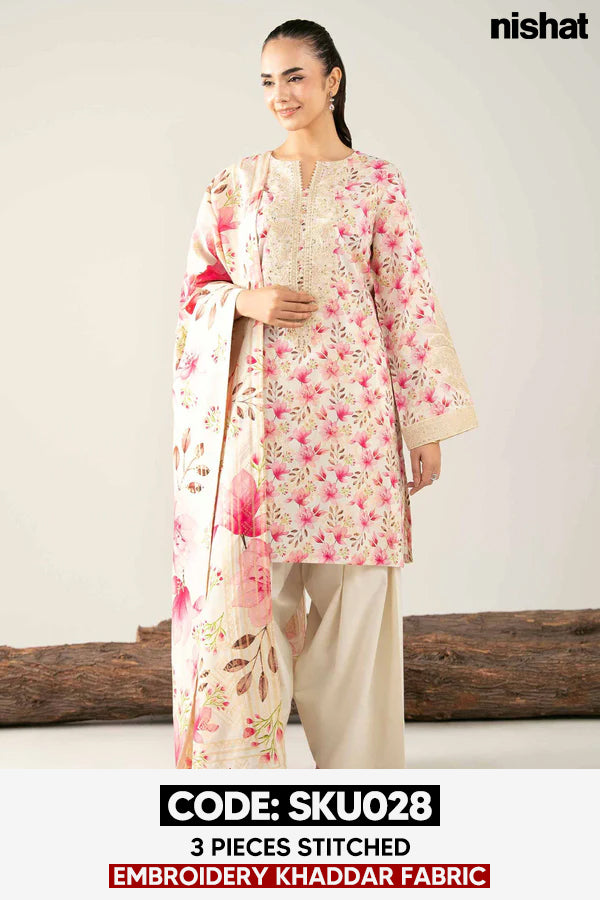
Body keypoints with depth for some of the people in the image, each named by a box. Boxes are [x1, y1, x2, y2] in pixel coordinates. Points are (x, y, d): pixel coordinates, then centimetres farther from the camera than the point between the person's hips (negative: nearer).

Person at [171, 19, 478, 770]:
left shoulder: (376, 181, 6)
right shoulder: (237, 183, 9)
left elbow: (406, 303, 3)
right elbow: (197, 285, 13)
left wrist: (428, 426, 0)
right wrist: (246, 300, -11)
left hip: (349, 405, -1)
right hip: (260, 408, 1)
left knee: (352, 584, 3)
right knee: (251, 576, 0)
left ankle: (353, 753, 19)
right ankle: (245, 754, 15)